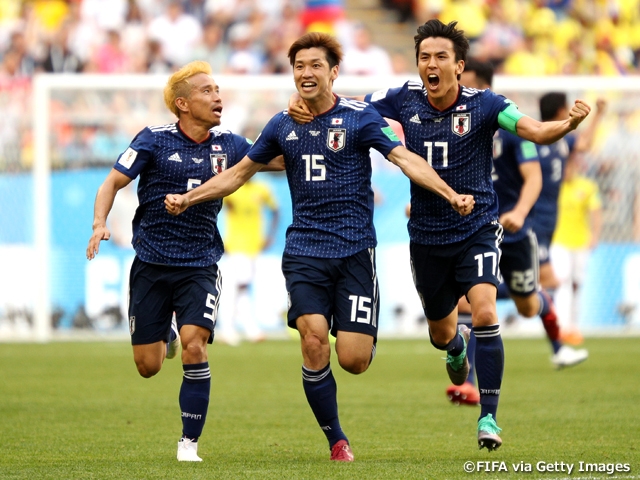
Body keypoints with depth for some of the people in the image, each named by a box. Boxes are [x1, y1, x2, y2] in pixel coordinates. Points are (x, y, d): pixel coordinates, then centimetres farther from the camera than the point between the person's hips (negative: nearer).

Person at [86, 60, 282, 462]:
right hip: (152, 263, -1)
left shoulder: (228, 146, 3)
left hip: (200, 266, 1)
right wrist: (100, 224, -20)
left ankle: (189, 443, -8)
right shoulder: (155, 141, -5)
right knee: (147, 366, 3)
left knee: (194, 346, -20)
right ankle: (166, 335, 43)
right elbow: (114, 182, -3)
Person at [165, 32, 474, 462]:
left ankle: (364, 337, 30)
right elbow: (240, 173, 22)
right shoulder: (283, 125, 9)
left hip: (354, 249, -2)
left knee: (354, 359, -10)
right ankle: (336, 440, 0)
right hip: (305, 251, 2)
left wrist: (450, 194, -26)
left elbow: (406, 159, -12)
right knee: (314, 341, -17)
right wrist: (188, 198, 16)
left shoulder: (360, 117, -2)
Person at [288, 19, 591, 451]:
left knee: (484, 313, -24)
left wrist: (570, 123, -45)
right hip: (427, 235, 3)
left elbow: (535, 131, -25)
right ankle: (456, 345, 57)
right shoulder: (405, 100, -6)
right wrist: (302, 103, -16)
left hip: (477, 229, -3)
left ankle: (489, 417, -13)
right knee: (441, 333, 17)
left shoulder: (483, 105, -14)